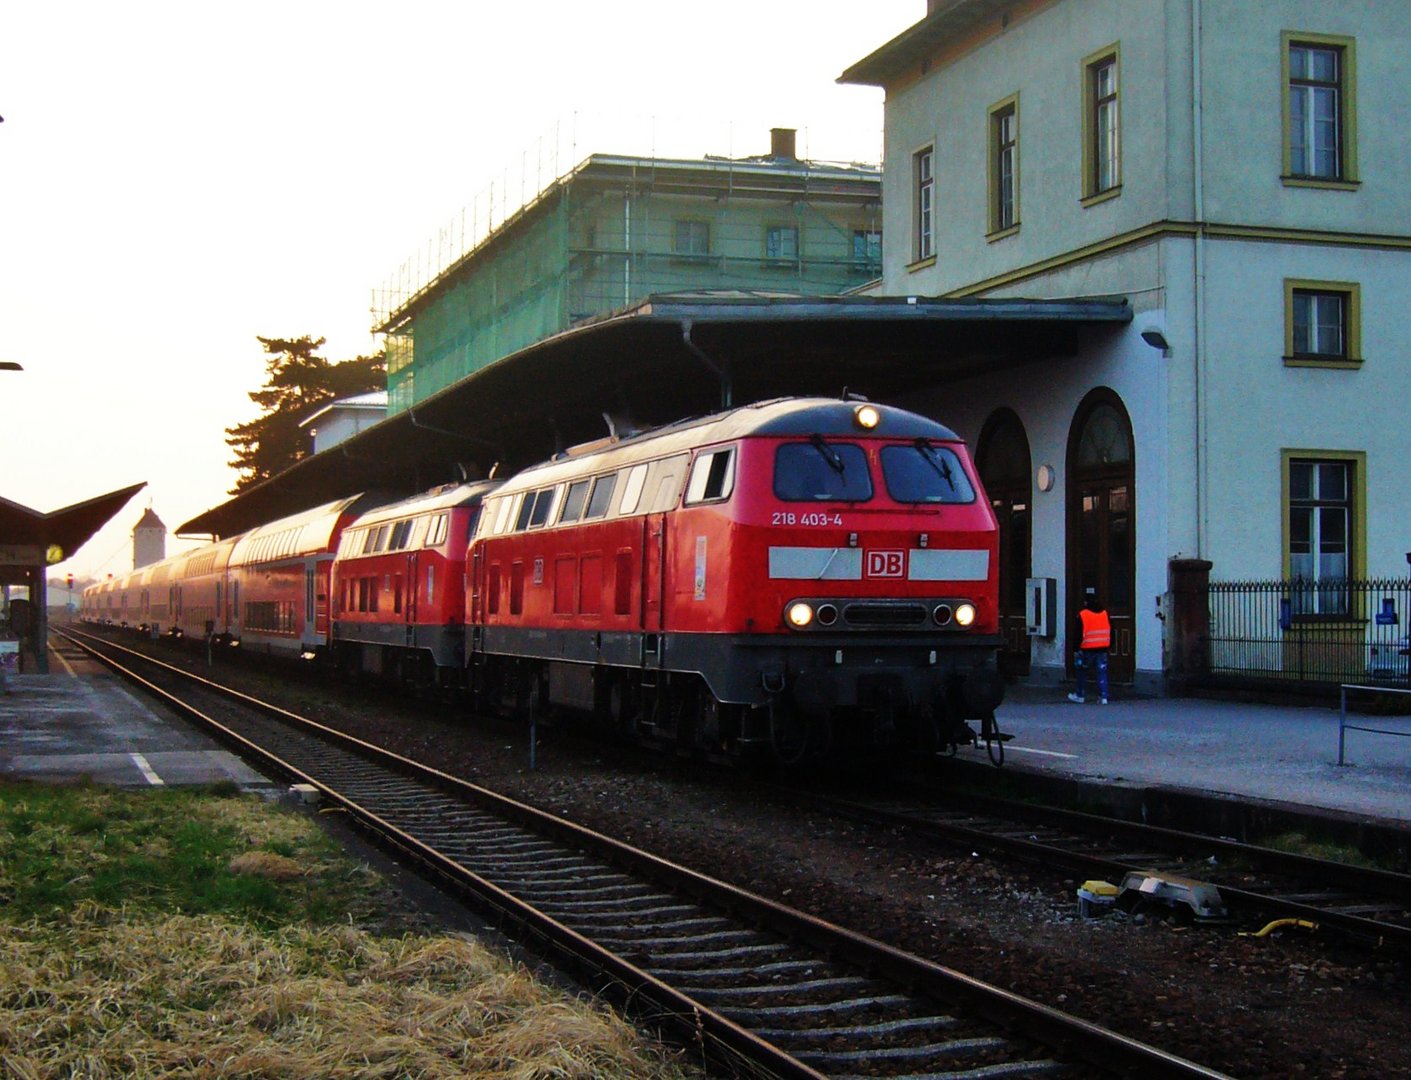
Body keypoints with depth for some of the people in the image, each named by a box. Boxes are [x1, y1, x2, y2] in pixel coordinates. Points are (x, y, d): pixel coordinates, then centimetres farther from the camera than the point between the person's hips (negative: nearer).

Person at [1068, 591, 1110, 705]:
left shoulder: (1082, 615, -8)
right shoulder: (1105, 614, 7)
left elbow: (1079, 634, -10)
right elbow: (1111, 632, 11)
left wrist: (1076, 648, -3)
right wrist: (1109, 646, 18)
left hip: (1087, 649, -4)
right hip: (1102, 649, 4)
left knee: (1081, 672, 13)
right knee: (1102, 673, 3)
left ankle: (1080, 696, 20)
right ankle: (1103, 697, -5)